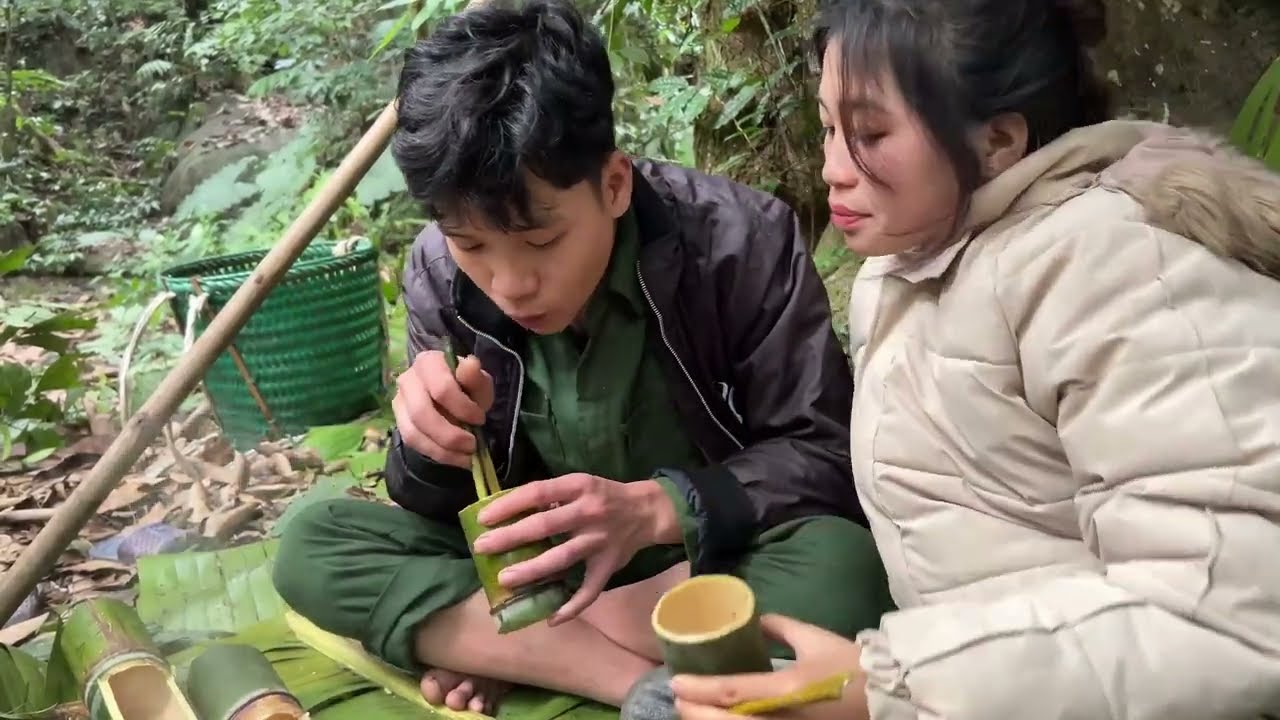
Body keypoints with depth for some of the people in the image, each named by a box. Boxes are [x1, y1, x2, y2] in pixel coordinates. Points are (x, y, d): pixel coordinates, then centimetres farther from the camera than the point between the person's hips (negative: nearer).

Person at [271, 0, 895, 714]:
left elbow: (831, 455, -17)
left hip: (715, 567, -2)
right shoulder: (440, 274, -10)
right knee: (312, 546, -15)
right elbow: (441, 505, -3)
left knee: (843, 570, -35)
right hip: (541, 570, 3)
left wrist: (656, 508, -33)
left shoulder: (742, 242, -20)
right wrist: (436, 441, -28)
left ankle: (499, 647, -16)